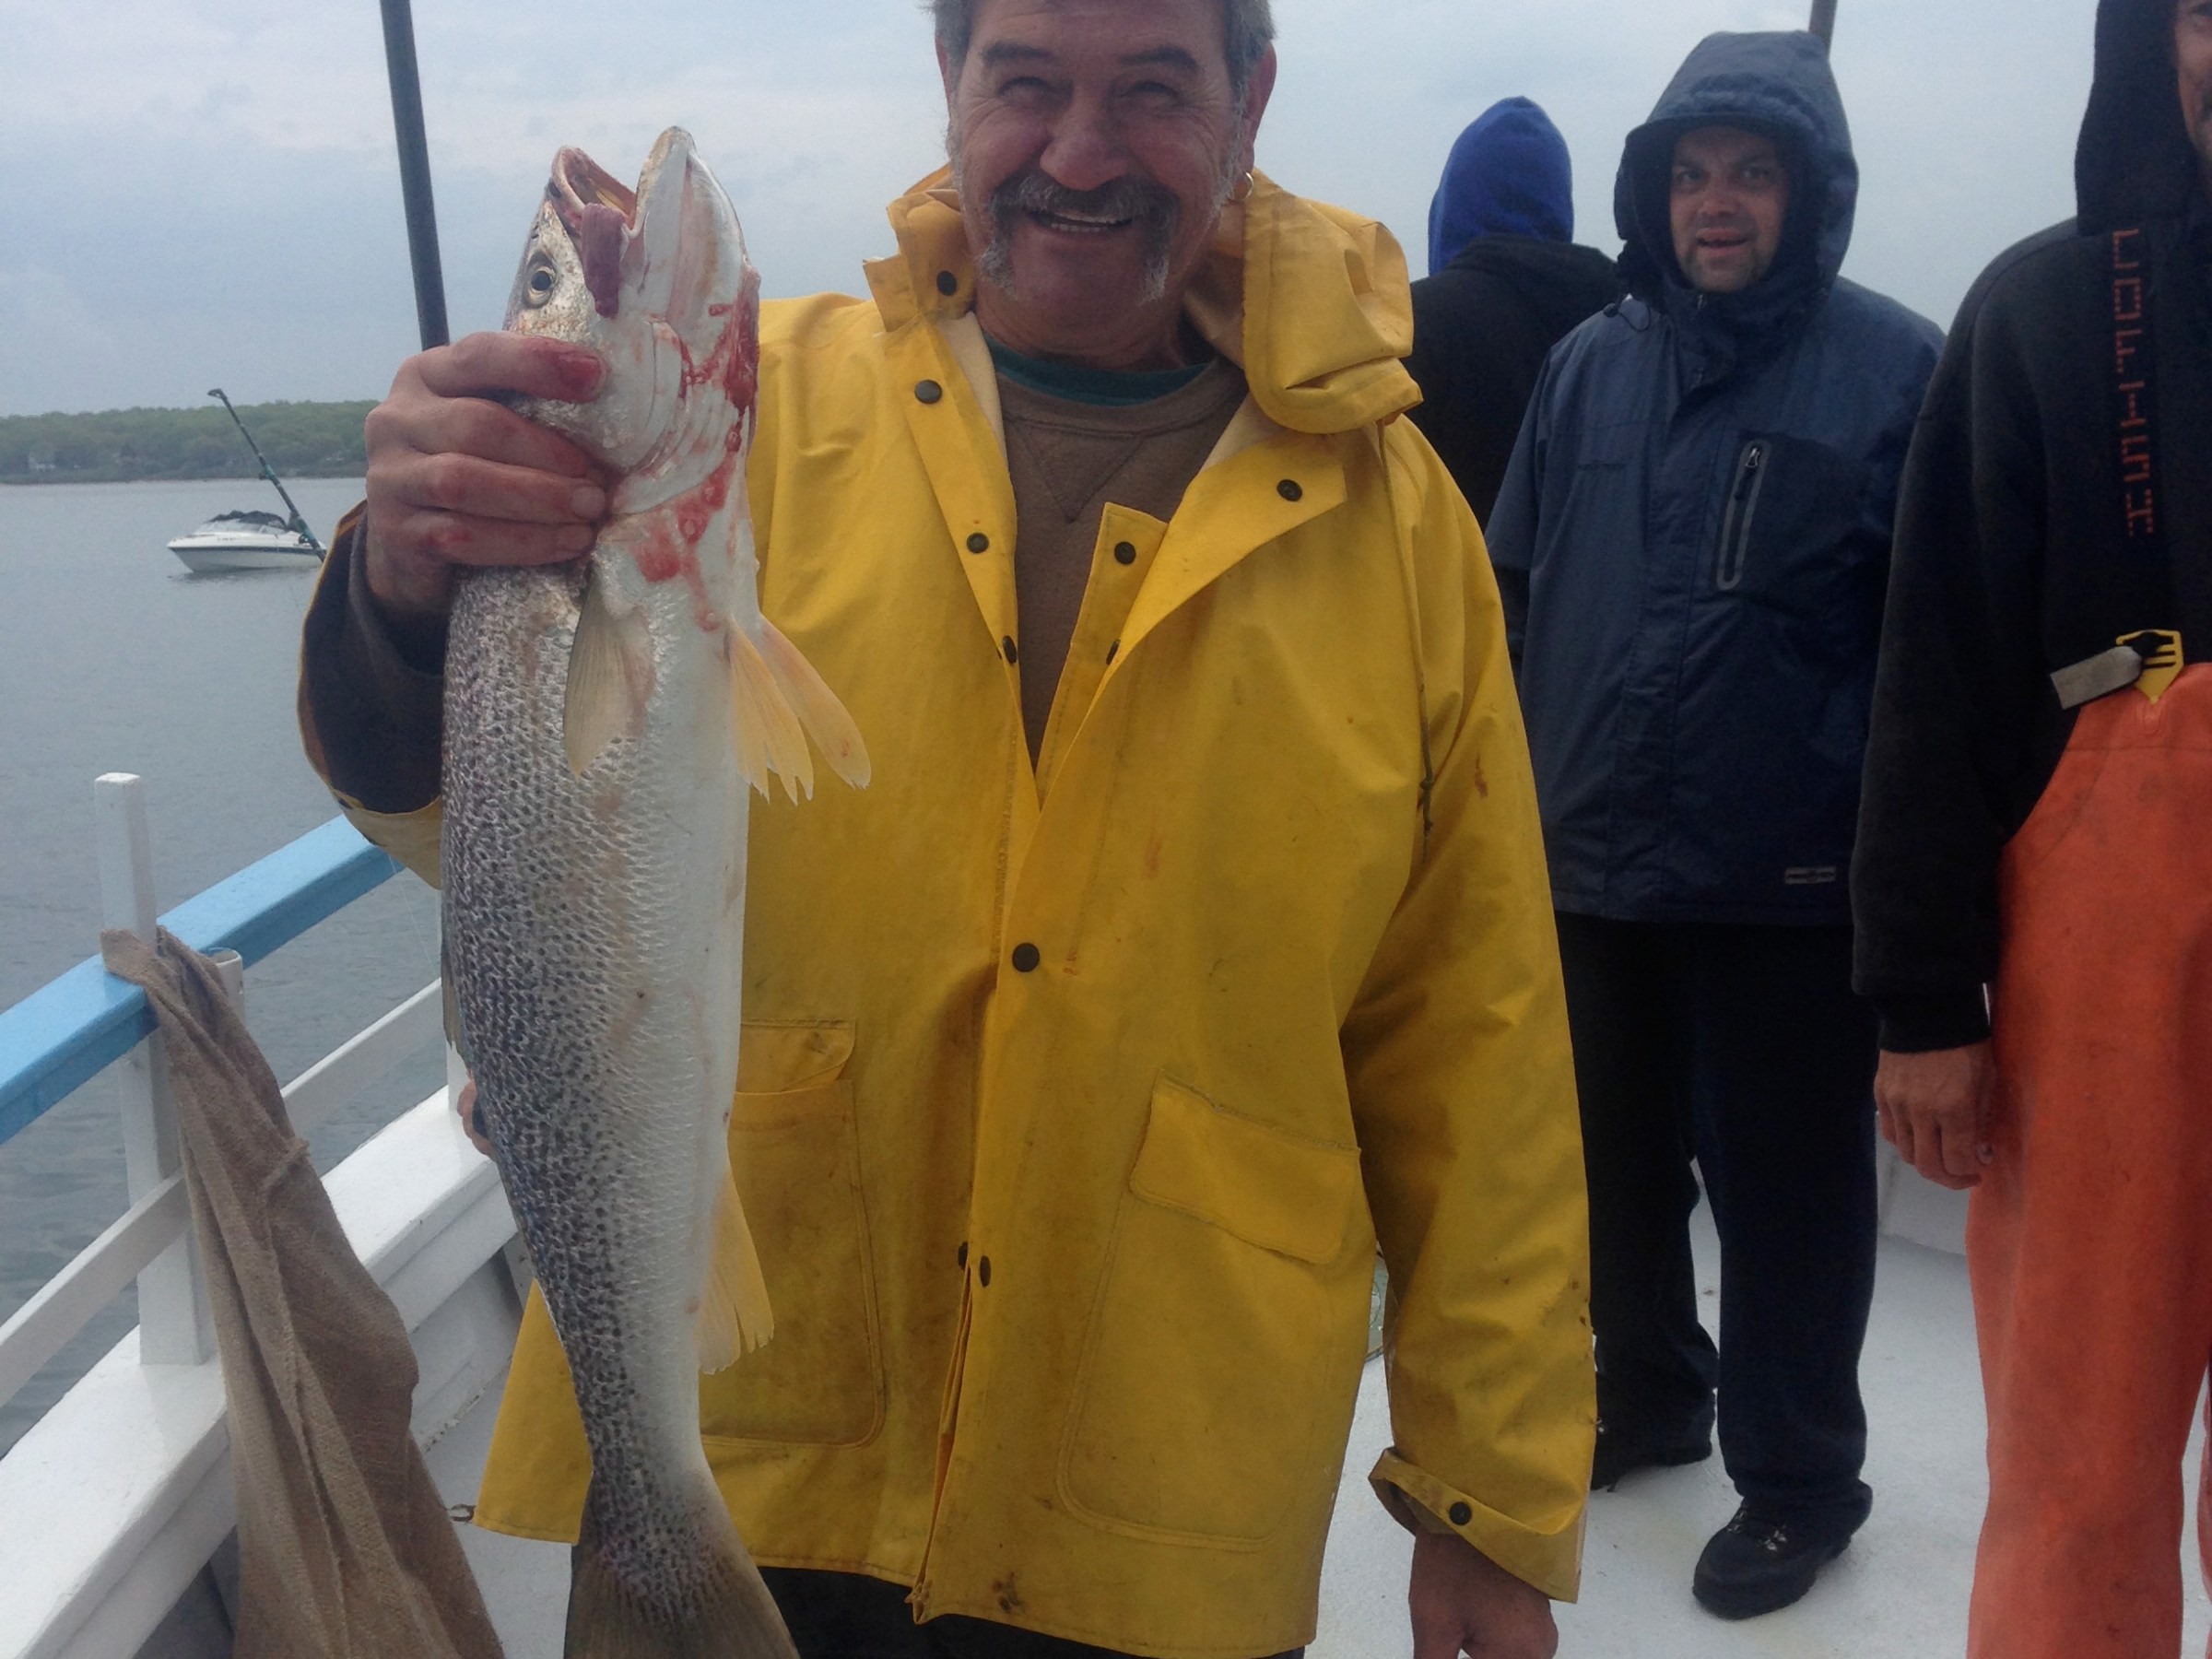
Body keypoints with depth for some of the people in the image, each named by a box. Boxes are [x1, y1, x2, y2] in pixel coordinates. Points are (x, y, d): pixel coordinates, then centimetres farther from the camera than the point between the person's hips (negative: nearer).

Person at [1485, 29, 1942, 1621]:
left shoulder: (1898, 370, -6)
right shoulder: (1590, 366, 8)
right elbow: (1514, 596, 13)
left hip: (1787, 888, -5)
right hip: (1589, 866, 5)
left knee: (1783, 1187, 7)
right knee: (1613, 1162, 18)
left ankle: (1797, 1475, 27)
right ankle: (1644, 1395, 41)